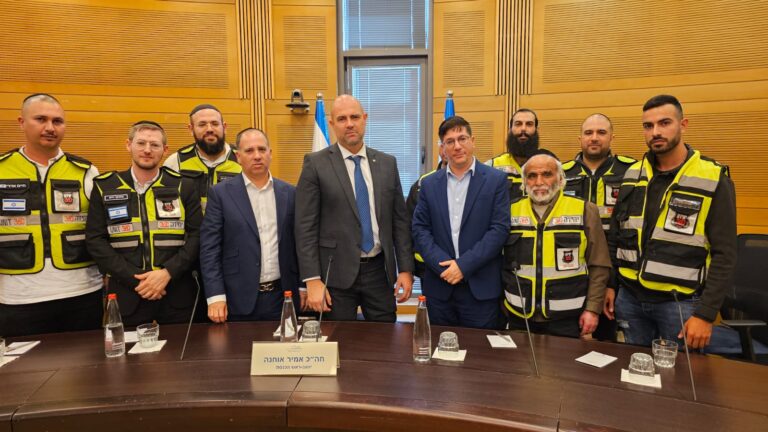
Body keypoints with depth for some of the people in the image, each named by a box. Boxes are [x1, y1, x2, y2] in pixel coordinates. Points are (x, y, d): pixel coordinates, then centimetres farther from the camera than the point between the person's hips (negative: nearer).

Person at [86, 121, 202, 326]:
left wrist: (167, 273, -14)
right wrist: (135, 279, -11)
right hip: (126, 295, 0)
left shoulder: (184, 186, 4)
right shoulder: (104, 187, 5)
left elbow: (197, 235, -1)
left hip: (177, 295, 0)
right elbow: (95, 240, 0)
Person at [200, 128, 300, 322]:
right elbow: (210, 248, -5)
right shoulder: (221, 193, -1)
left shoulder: (289, 193, 6)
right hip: (240, 299, -2)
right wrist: (215, 296, -11)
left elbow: (298, 244, 9)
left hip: (282, 297, 2)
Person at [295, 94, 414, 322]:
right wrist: (313, 280, -12)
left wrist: (406, 269, 3)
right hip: (336, 273, -3)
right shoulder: (316, 164, -5)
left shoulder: (387, 163, 6)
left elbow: (400, 220, 8)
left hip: (379, 271, 3)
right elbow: (305, 226, -7)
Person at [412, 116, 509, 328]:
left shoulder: (496, 179, 0)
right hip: (439, 286, 3)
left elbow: (500, 228, -7)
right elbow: (420, 229, 3)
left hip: (481, 287, -2)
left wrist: (464, 265, -14)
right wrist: (443, 265, -11)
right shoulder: (429, 184, 8)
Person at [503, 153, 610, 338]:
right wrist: (501, 304, 7)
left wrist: (593, 308, -6)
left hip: (566, 317, -2)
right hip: (519, 316, 2)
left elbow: (598, 265, -2)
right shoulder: (511, 211, 3)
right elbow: (501, 262, 8)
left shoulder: (584, 211, -4)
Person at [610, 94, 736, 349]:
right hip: (630, 298, 4)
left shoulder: (713, 180, -9)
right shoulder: (632, 175, 4)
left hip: (681, 302, -4)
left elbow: (724, 254, -11)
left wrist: (706, 314, -14)